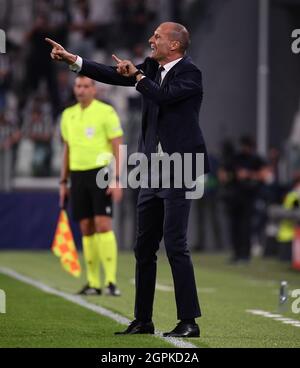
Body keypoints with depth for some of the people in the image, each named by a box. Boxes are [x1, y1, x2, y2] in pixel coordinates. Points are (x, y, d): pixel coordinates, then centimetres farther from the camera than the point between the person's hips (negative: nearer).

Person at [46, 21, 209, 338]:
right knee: (144, 248, 10)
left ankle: (189, 321, -8)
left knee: (175, 245, -12)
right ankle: (143, 320, 17)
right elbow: (113, 75, 8)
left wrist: (136, 75, -14)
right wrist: (71, 59, 2)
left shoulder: (190, 73, -10)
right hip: (152, 170, 8)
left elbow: (164, 96, -25)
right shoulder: (151, 67, 12)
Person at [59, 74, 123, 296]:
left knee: (103, 226, -13)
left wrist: (117, 180, -15)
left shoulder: (106, 112, -4)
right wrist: (63, 182, 16)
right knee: (86, 229, 4)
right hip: (78, 176, 5)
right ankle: (93, 283, 8)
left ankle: (111, 281, -13)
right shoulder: (68, 115, 13)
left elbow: (118, 147, -7)